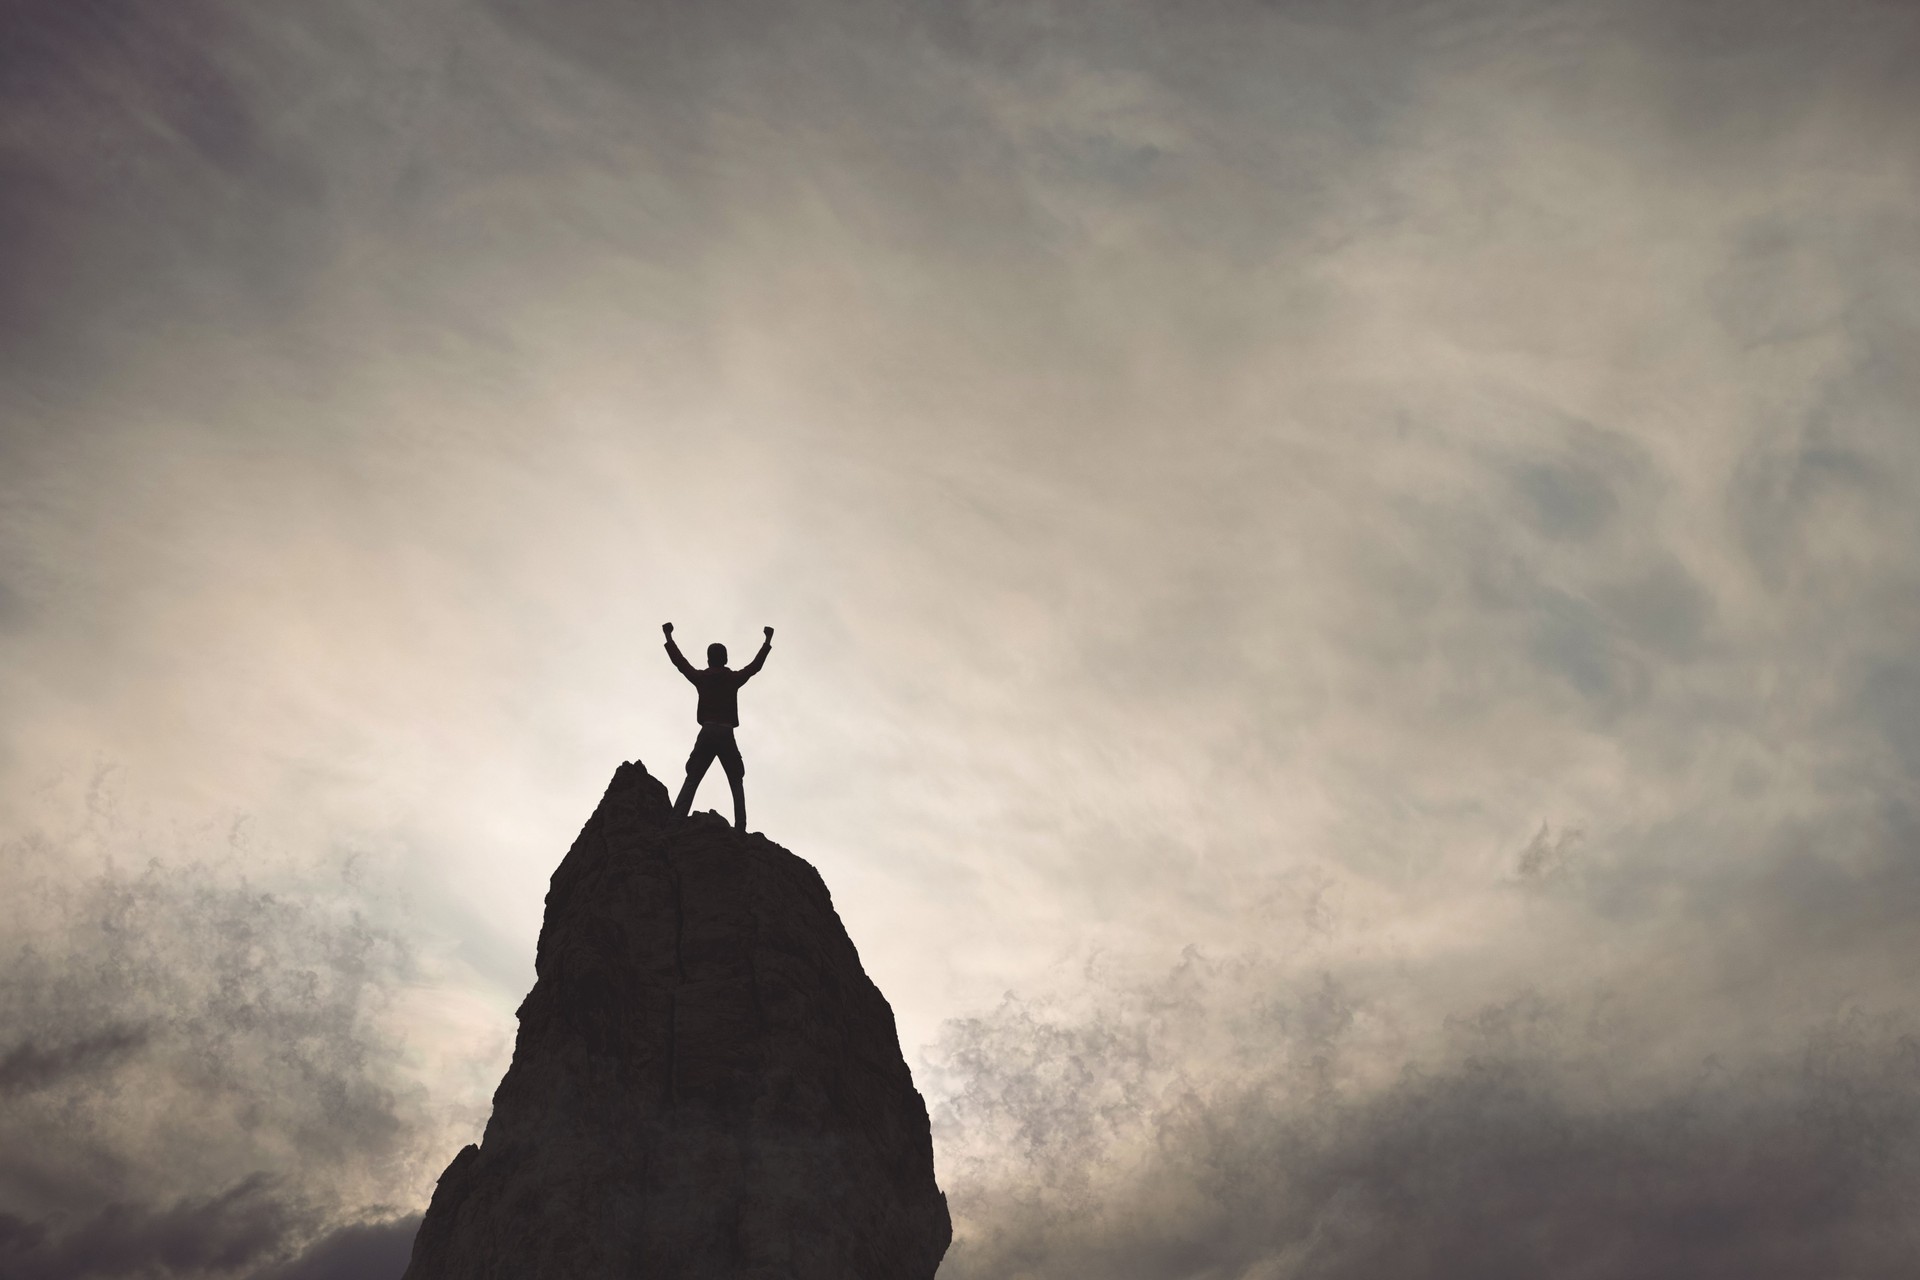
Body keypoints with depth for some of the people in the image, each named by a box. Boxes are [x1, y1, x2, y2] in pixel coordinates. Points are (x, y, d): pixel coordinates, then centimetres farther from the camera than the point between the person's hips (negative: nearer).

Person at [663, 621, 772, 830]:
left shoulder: (701, 678, 8)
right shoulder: (734, 679, 6)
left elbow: (680, 661, 18)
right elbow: (756, 664, 17)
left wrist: (668, 636, 31)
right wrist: (768, 640, 29)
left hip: (707, 733, 1)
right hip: (726, 734, -1)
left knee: (691, 780, 0)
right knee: (736, 782, 7)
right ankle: (740, 827, -9)